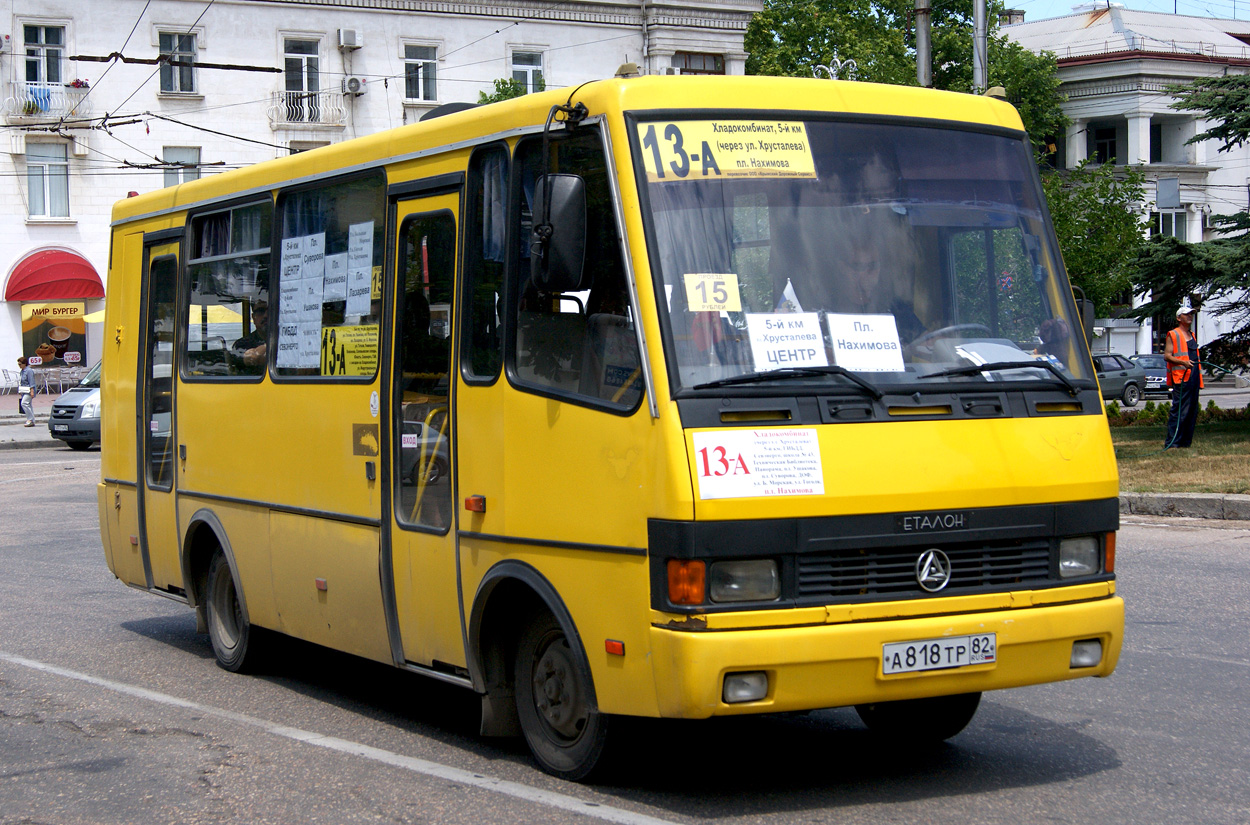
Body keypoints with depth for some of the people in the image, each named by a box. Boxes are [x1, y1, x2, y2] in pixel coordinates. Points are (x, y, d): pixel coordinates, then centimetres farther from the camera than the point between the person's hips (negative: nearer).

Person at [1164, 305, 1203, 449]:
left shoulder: (1192, 335, 23)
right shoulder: (1173, 335, -1)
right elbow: (1167, 356, -8)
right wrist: (1183, 362, -21)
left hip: (1194, 377, 8)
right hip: (1181, 377, -8)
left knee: (1192, 411, 7)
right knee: (1179, 410, -12)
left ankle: (1186, 440, 13)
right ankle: (1172, 441, -11)